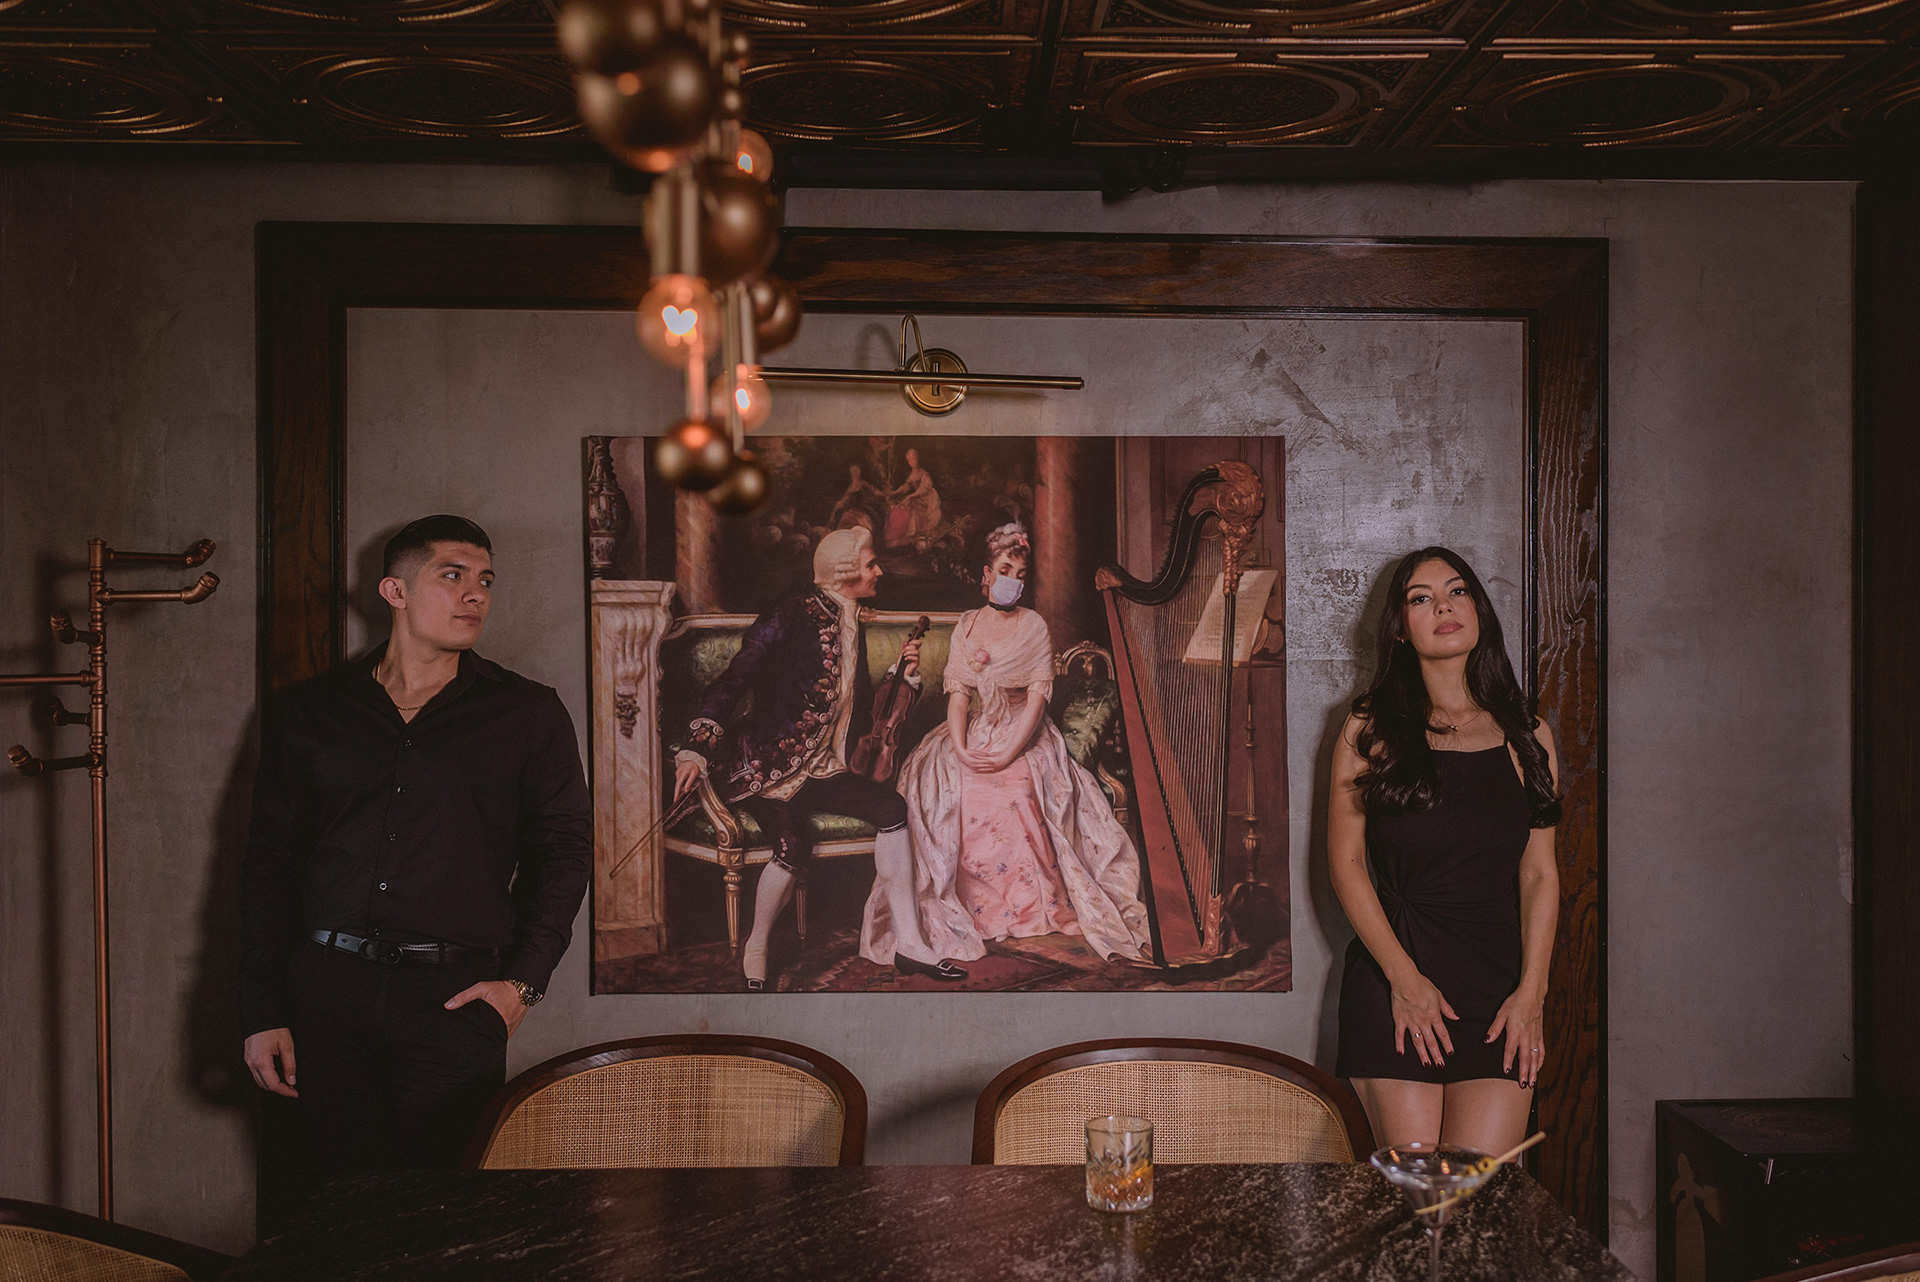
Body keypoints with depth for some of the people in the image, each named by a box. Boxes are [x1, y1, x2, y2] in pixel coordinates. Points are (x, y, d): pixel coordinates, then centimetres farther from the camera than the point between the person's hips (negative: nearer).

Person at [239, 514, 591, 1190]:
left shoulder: (529, 714, 8)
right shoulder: (305, 711, 11)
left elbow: (564, 848, 9)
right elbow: (269, 861, 12)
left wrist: (522, 982, -1)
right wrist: (262, 1011, 6)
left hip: (455, 995, -1)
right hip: (326, 988, 1)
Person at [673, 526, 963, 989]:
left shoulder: (853, 628, 13)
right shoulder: (791, 618, -12)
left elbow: (860, 713, 19)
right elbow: (729, 685, -16)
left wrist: (904, 673, 6)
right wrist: (697, 751, -26)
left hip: (821, 769, 7)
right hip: (763, 767, -7)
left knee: (893, 808, -15)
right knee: (794, 844, -31)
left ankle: (906, 942, -10)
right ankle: (755, 952, -5)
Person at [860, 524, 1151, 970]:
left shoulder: (1034, 627, 5)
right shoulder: (967, 626, 11)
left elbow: (1037, 696, -5)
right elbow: (958, 693, 3)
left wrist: (1009, 752, -17)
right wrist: (961, 749, -13)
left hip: (1024, 737, -2)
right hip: (974, 735, 2)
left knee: (1019, 796, -30)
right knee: (965, 801, -24)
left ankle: (1032, 908, -19)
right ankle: (976, 914, -12)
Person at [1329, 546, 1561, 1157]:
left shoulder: (1527, 736, 10)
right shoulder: (1369, 730, 4)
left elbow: (1539, 873, 8)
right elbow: (1345, 861, 1)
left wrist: (1531, 992, -2)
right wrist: (1404, 978, -8)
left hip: (1499, 981, 2)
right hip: (1396, 980, -1)